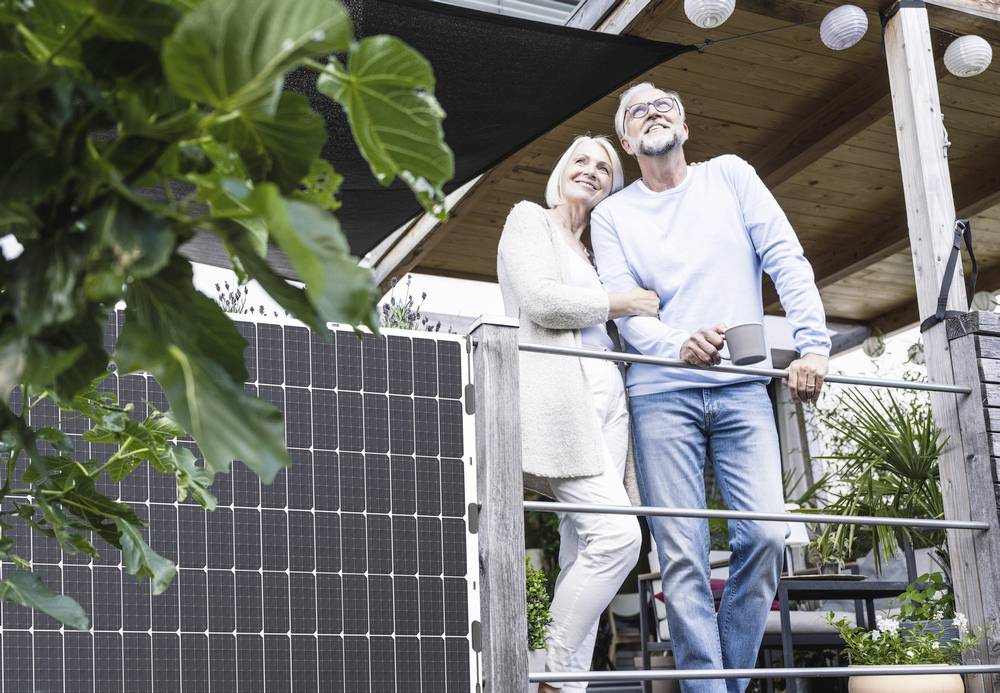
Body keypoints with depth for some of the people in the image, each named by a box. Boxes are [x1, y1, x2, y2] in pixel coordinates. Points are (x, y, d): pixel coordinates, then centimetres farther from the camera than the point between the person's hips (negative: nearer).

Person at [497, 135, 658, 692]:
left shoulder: (595, 255, 29)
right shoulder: (530, 219, 8)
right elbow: (540, 302, -8)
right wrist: (619, 301, 1)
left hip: (606, 397, 8)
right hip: (558, 391, -8)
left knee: (585, 552, 0)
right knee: (618, 534, -20)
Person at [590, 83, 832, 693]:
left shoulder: (730, 175, 13)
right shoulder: (612, 215, 12)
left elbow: (786, 258, 5)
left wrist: (813, 344, -8)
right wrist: (680, 344, -21)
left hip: (743, 389, 1)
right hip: (663, 393, 0)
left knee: (766, 534, -11)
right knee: (683, 553, -7)